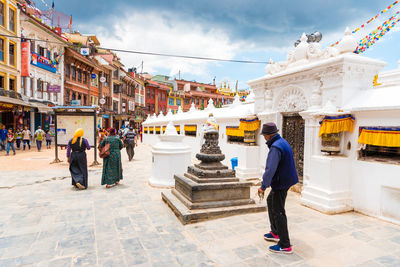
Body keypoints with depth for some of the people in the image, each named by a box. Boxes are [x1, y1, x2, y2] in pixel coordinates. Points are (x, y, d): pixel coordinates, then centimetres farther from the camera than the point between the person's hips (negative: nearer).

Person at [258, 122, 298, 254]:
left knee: (278, 212, -1)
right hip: (284, 180, 11)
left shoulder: (275, 147, -24)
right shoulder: (283, 142, 8)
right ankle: (275, 233, 35)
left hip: (280, 184, -10)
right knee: (270, 201, 23)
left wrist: (263, 186, -23)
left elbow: (270, 169, -30)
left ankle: (285, 245, 9)